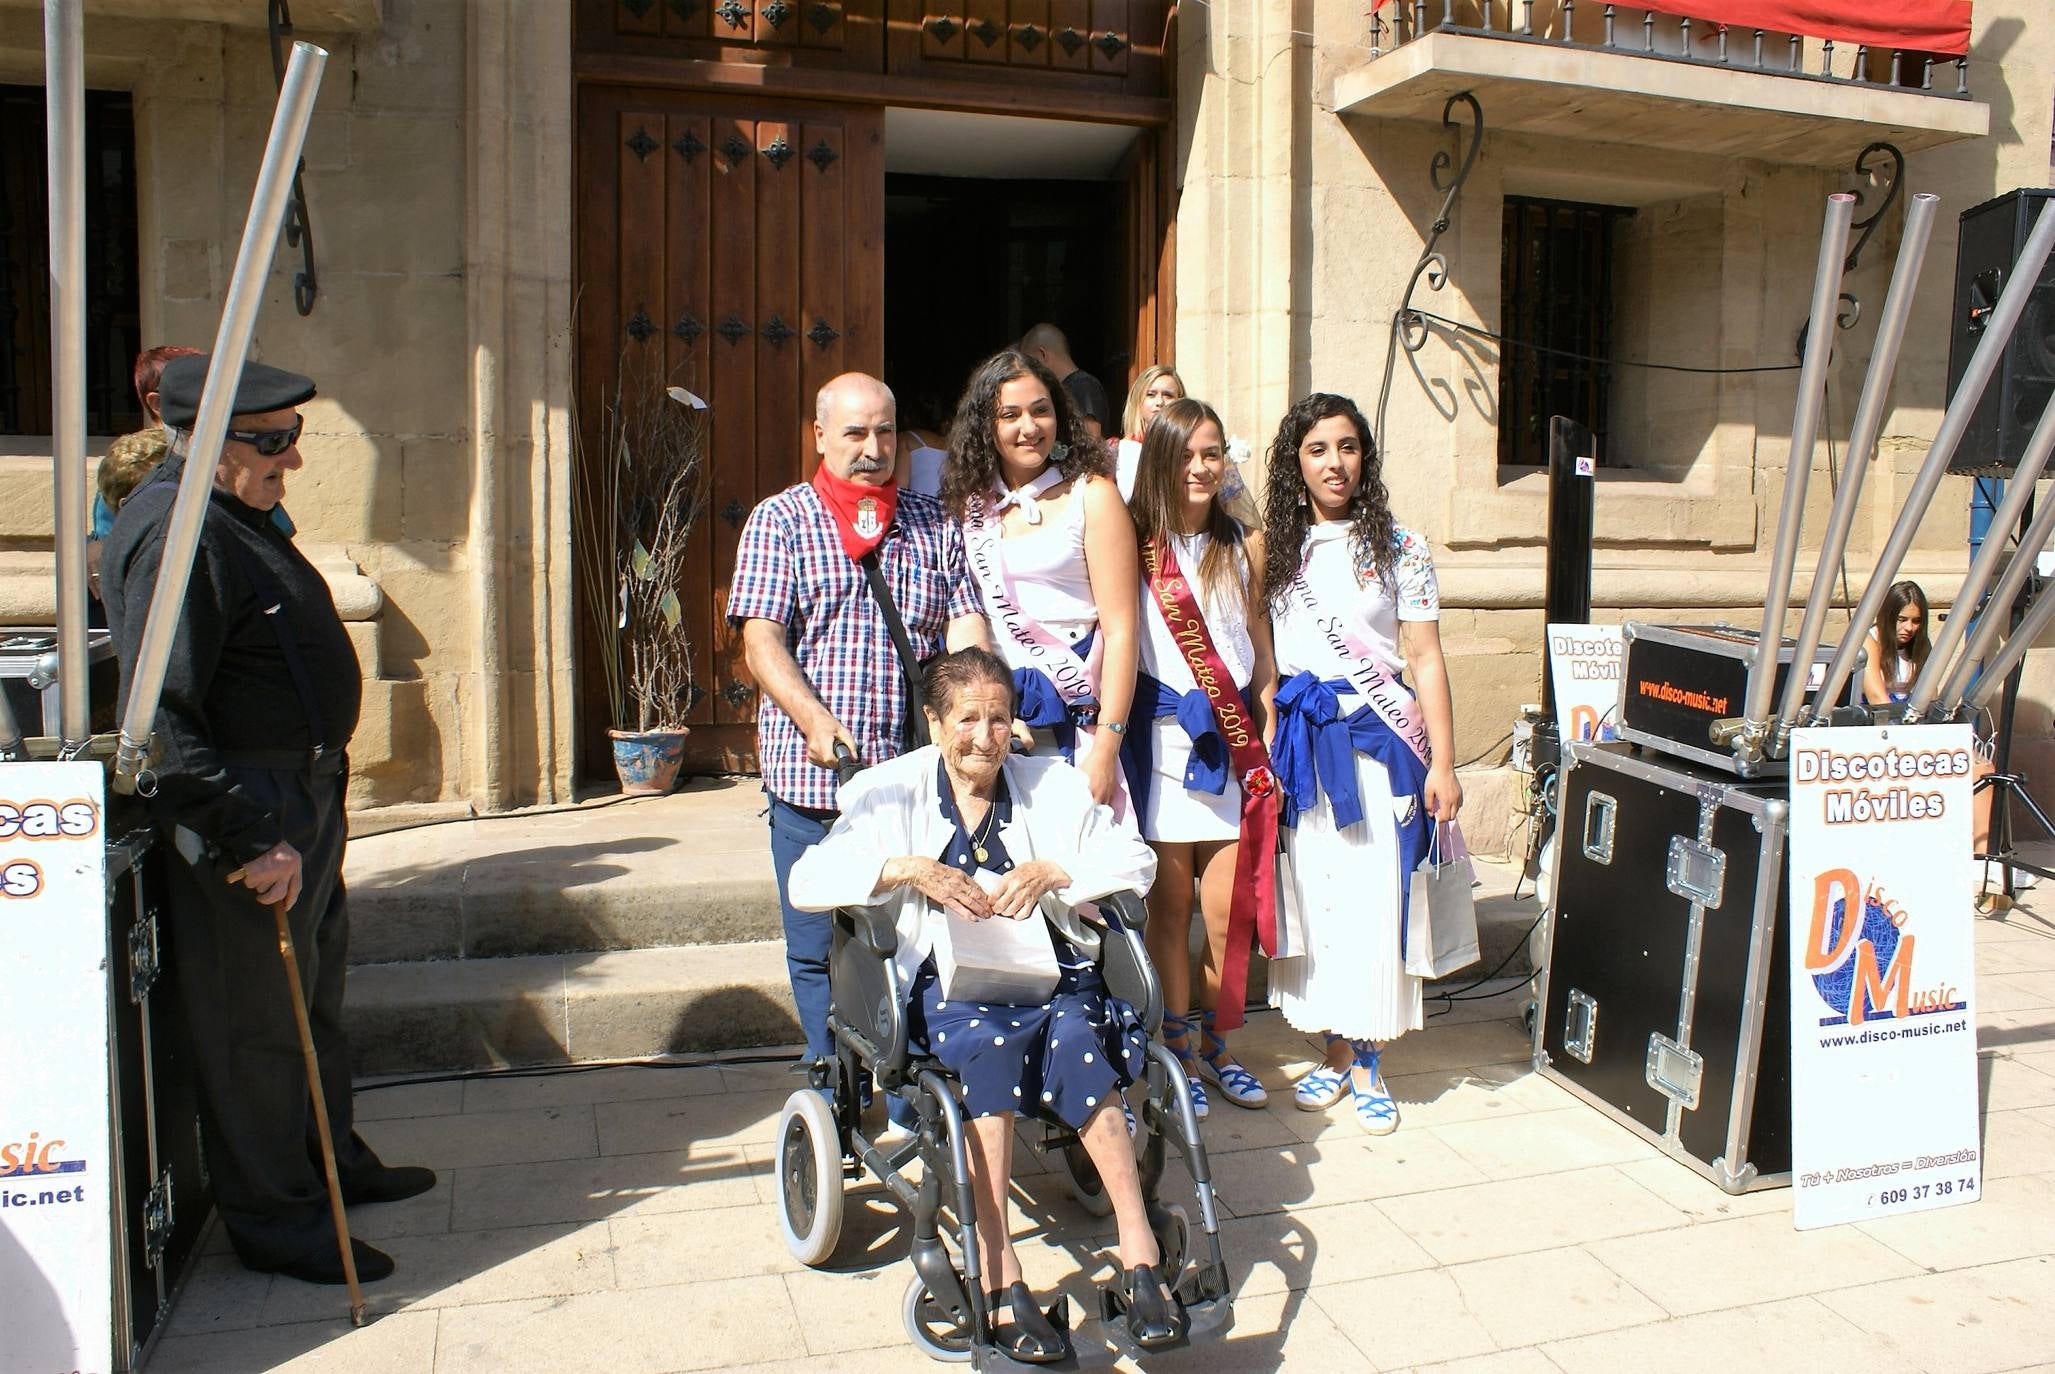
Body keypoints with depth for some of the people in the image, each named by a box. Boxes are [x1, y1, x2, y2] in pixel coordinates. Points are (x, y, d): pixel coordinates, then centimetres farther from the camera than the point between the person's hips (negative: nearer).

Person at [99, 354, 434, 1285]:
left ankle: (333, 1162, 38)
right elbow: (162, 717, -26)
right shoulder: (175, 532, -21)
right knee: (256, 1023, 2)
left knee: (315, 993, 21)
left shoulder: (236, 515, 13)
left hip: (303, 800, 11)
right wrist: (251, 841, -26)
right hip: (246, 820, -11)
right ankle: (274, 1224, 16)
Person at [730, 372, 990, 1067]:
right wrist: (815, 720, -21)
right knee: (817, 949, 7)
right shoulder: (780, 520, 5)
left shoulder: (934, 523, 13)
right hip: (812, 775, -1)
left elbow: (966, 624, 4)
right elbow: (761, 639, -5)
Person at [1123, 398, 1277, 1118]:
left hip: (1231, 743, 3)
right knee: (1170, 905, 4)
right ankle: (1176, 1053, 17)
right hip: (1161, 741, -2)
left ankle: (1215, 1045, 20)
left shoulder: (1242, 545, 10)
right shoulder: (1135, 546, -1)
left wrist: (1270, 734, 8)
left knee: (1229, 911, 1)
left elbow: (1260, 649, 13)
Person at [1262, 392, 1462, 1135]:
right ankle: (1334, 1053, 18)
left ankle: (1368, 1061, 11)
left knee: (1374, 899, -2)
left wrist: (1442, 762, -7)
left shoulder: (1398, 546, 1)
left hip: (1378, 742, -2)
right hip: (1301, 742, 2)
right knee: (1314, 896, 6)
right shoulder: (1275, 549, 7)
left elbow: (1426, 659, -1)